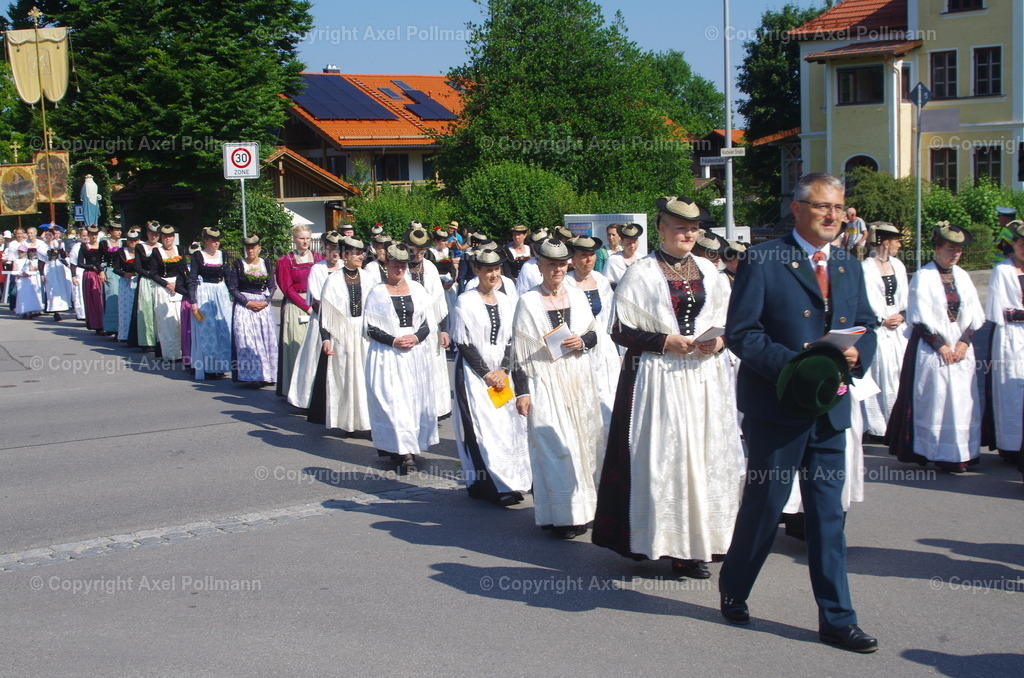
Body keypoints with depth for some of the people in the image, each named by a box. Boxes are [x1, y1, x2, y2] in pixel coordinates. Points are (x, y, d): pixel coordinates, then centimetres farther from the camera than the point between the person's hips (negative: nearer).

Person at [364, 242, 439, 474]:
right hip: (387, 355, -3)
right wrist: (393, 340, -14)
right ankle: (404, 453, -5)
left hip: (417, 352, 3)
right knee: (394, 401, -7)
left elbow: (430, 322, 8)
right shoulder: (377, 292, 1)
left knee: (417, 400, 2)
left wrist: (416, 337, -11)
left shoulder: (417, 289, 9)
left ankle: (411, 446, 11)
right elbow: (370, 327, -2)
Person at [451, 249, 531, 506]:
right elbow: (463, 343, -8)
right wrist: (486, 374, -11)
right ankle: (492, 485, -7)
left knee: (508, 423, 2)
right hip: (474, 372, -5)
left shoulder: (505, 301, 9)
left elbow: (510, 340, 8)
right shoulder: (465, 302, -6)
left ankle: (511, 480, 7)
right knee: (483, 426, -8)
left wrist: (504, 370, -7)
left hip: (501, 371, 5)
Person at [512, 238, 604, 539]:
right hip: (545, 382, -4)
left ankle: (581, 508, 16)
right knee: (555, 445, -8)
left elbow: (594, 335, 17)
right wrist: (521, 392, -9)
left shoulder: (578, 297, 8)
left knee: (583, 441, 5)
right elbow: (519, 350, -4)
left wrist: (582, 341, -7)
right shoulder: (528, 301, -4)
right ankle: (560, 515, -3)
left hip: (578, 381, 4)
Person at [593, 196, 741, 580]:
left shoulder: (708, 272, 11)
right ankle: (675, 544, 2)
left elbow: (727, 321, 17)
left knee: (708, 454, 3)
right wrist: (665, 341, -15)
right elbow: (621, 331, -5)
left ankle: (703, 538, 12)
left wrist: (718, 340, -4)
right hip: (659, 379, -5)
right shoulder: (641, 274, -3)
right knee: (664, 457, -5)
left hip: (705, 377, 5)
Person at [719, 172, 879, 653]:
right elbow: (740, 332, -11)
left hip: (830, 409, 5)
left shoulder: (849, 268, 12)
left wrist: (857, 354, -7)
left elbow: (866, 327, 16)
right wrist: (792, 364, -21)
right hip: (777, 406, -5)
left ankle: (836, 619, 13)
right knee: (764, 503, 5)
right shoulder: (763, 260, -7)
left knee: (828, 514, 8)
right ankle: (733, 590, 28)